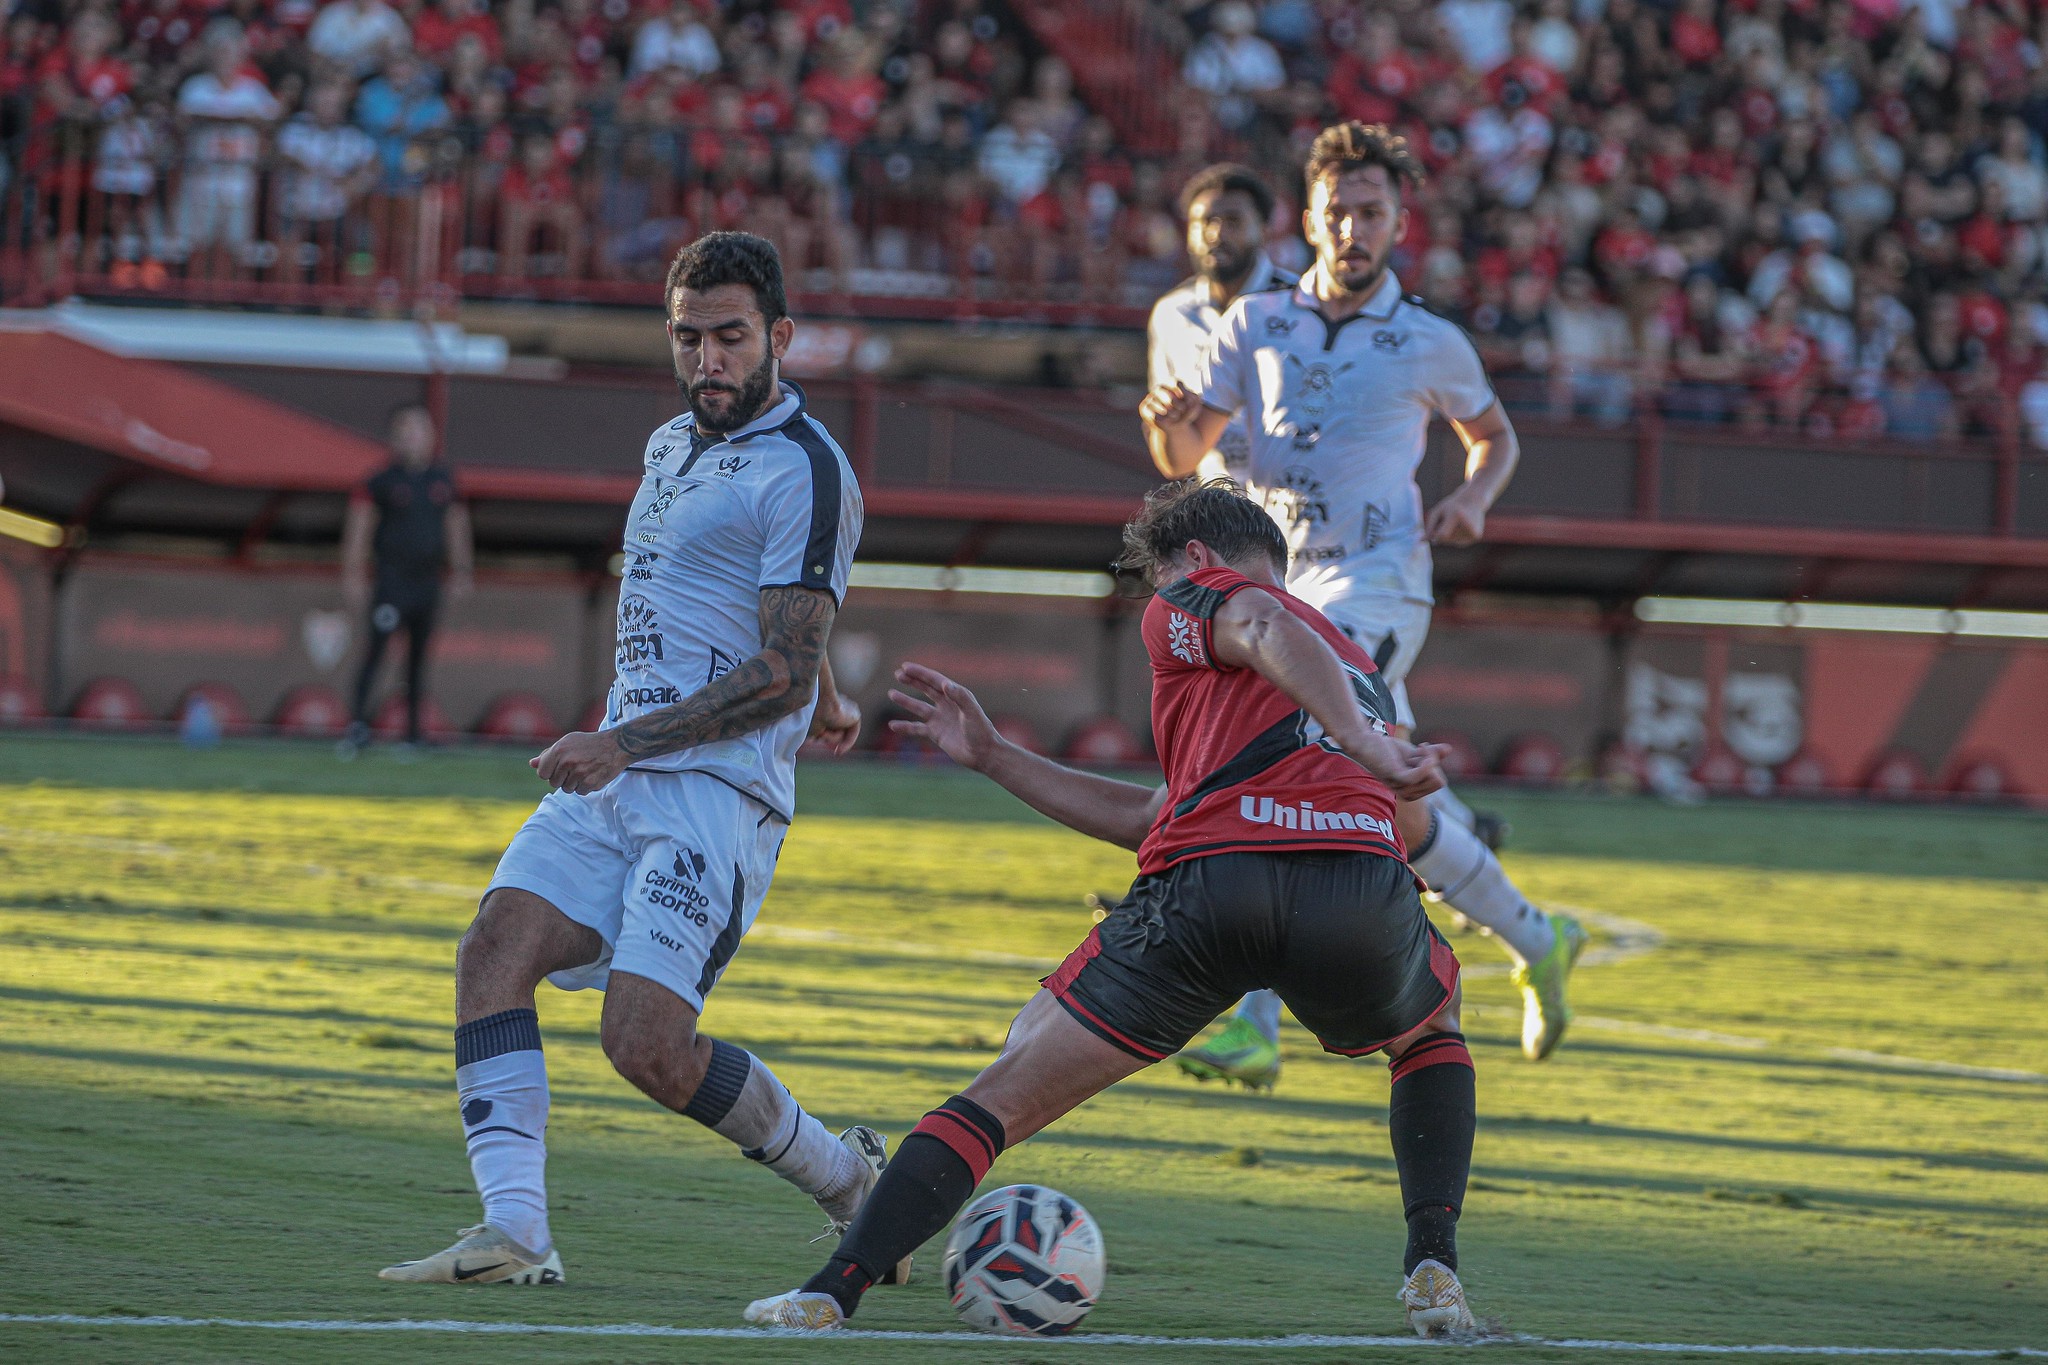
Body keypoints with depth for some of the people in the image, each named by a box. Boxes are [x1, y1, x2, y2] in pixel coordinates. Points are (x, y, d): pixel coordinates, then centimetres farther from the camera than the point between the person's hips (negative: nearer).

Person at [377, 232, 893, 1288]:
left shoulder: (807, 472, -9)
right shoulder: (671, 447, 19)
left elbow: (781, 671, -15)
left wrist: (623, 744, -19)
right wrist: (822, 700, 44)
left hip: (717, 789, -8)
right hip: (619, 774, 8)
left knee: (649, 1045, -18)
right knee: (496, 949, -15)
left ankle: (844, 1178, 7)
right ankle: (513, 1231, -22)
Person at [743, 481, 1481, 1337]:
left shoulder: (1195, 597, 21)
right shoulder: (1361, 675, 39)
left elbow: (1267, 629, -6)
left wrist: (1363, 746, -20)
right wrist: (991, 758, 40)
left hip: (1202, 888, -4)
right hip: (1360, 885, 4)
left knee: (1005, 1096, 9)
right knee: (1430, 1033, 37)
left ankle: (834, 1290, -1)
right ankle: (1434, 1267, 17)